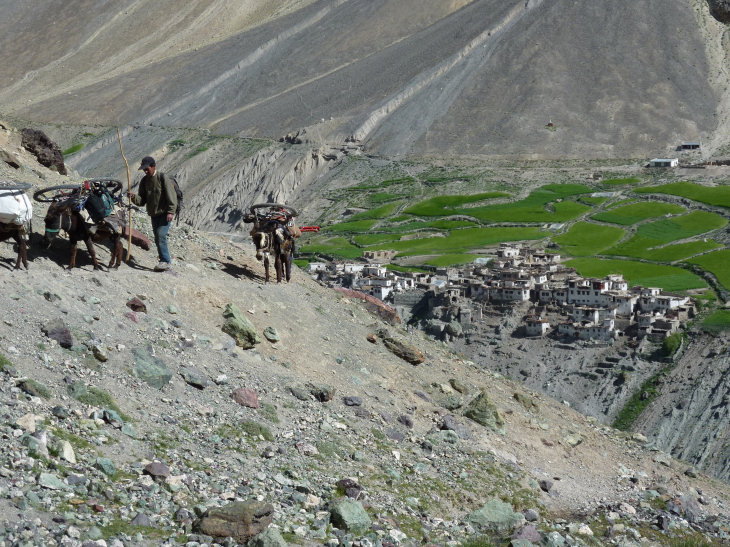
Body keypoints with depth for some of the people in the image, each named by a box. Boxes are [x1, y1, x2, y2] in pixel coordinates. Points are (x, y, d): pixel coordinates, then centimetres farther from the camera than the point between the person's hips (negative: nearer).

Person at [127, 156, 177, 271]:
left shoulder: (163, 178, -11)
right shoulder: (144, 181, 8)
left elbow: (172, 197, -12)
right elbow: (142, 200, 9)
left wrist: (171, 212, -20)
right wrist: (133, 197, -12)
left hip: (165, 214, -7)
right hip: (153, 215, 7)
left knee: (161, 236, -19)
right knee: (158, 239, 8)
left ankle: (165, 261, -16)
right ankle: (164, 262, 15)